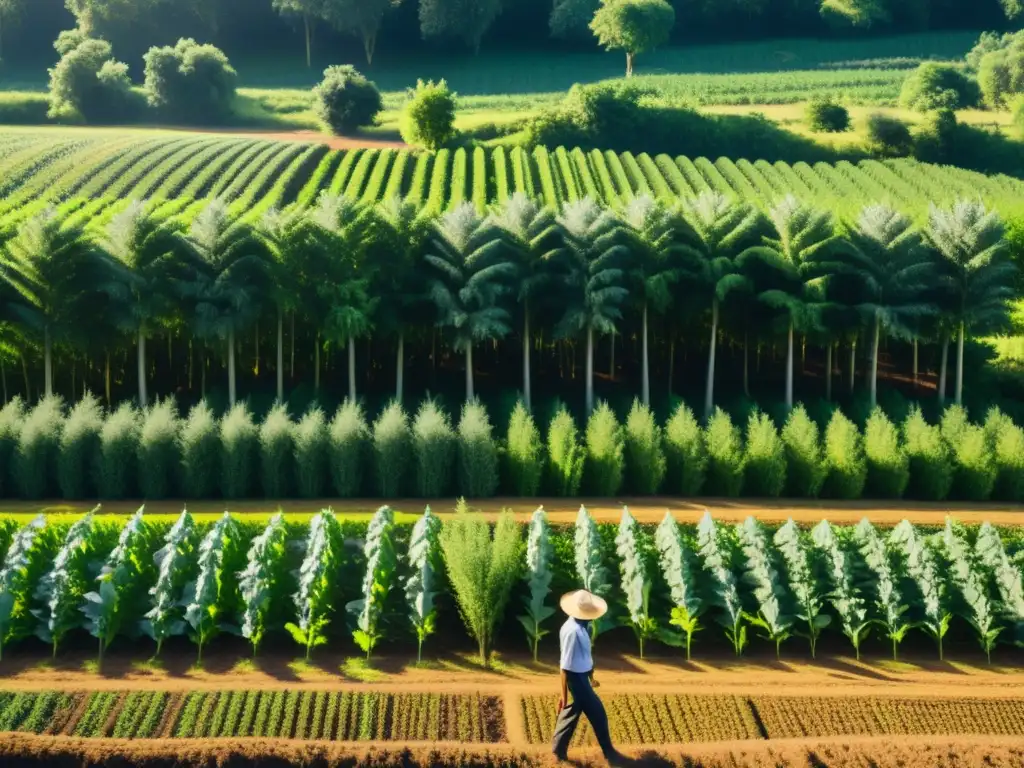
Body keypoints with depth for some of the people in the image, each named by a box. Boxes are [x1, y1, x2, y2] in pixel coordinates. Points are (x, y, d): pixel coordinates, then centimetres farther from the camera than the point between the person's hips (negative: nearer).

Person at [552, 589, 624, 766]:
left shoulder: (579, 626, 0)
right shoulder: (573, 631, -29)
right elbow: (566, 666, -25)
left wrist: (590, 676, 26)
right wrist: (564, 695, -20)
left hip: (581, 676, 9)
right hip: (576, 678, -9)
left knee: (572, 712, 18)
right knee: (598, 714, 5)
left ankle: (559, 749, 29)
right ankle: (609, 753, 21)